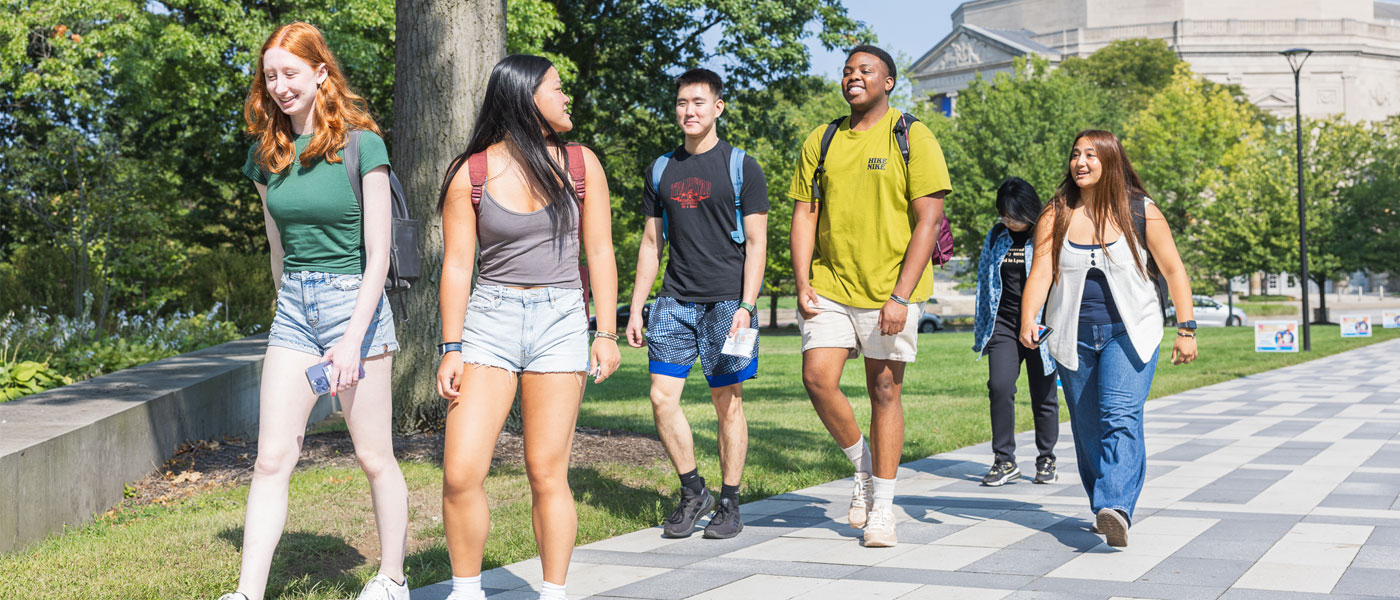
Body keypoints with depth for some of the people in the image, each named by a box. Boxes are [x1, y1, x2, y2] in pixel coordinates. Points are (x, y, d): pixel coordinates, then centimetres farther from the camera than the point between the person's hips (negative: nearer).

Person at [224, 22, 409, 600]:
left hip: (354, 301, -5)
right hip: (293, 308, 5)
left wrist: (353, 339, -17)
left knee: (374, 457, 5)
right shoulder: (266, 154, 7)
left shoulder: (361, 145, -9)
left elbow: (378, 254, -11)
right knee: (271, 460, -2)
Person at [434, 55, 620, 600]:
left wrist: (607, 333, 2)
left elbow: (599, 253, 8)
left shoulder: (580, 164, 7)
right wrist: (451, 348, -2)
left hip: (560, 321, 1)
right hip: (489, 318, 0)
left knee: (547, 472, -1)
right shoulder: (471, 174, 2)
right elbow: (457, 265, 2)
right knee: (461, 474, -8)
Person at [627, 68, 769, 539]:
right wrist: (635, 309, 10)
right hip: (675, 300, 4)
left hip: (726, 301, -4)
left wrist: (746, 306, -13)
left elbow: (756, 243, -3)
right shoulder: (661, 171, 13)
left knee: (727, 402, 1)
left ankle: (729, 504, 12)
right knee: (662, 396, -3)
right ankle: (692, 492, 13)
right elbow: (651, 243, 16)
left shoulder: (741, 167, 0)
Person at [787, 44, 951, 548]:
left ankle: (882, 508, 14)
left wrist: (900, 297, -15)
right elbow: (805, 216, 12)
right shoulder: (821, 142, 11)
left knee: (885, 390, 2)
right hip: (829, 285, 3)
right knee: (818, 377, -11)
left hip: (889, 289, -3)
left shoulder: (913, 139, -2)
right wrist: (802, 283, -2)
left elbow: (928, 219, -7)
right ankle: (863, 468, 15)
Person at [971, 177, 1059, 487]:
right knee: (999, 386, -12)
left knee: (1043, 394, 3)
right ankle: (1004, 461, -4)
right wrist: (982, 331, 15)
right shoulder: (996, 236, 10)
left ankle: (1046, 460, 20)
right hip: (1004, 325, 3)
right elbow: (985, 282, 17)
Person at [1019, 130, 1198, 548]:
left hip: (1130, 333, -3)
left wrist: (1186, 329, -3)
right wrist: (1028, 321, -23)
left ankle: (1116, 507, -31)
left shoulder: (1141, 212, -2)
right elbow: (1040, 273, -6)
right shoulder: (1056, 215, 2)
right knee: (1087, 428, 8)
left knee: (1121, 417, -20)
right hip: (1074, 338, 3)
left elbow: (1173, 270, 2)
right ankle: (1104, 510, 22)